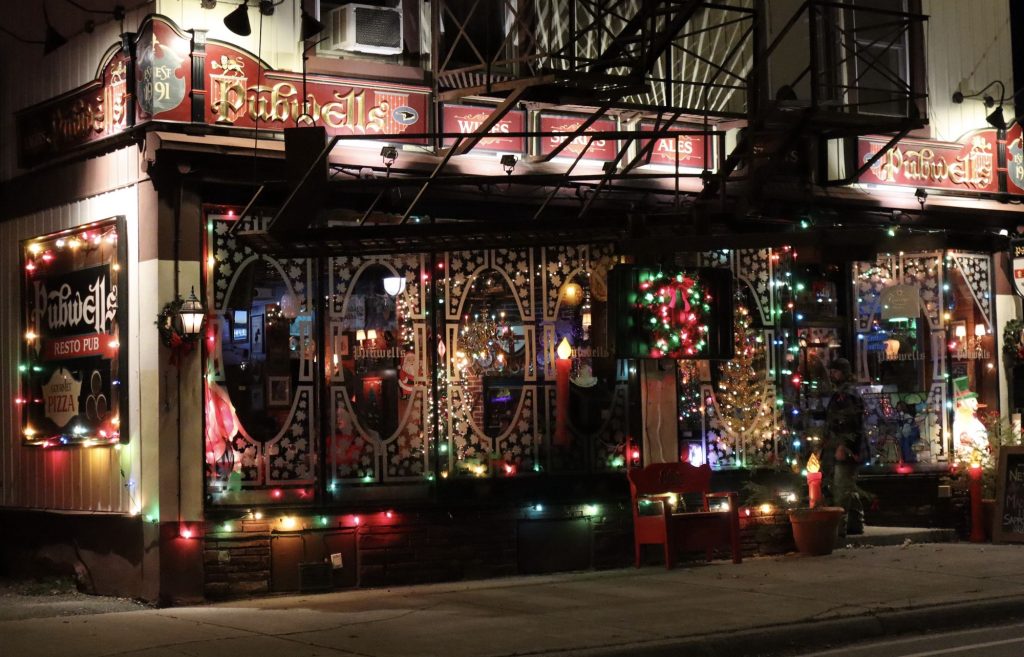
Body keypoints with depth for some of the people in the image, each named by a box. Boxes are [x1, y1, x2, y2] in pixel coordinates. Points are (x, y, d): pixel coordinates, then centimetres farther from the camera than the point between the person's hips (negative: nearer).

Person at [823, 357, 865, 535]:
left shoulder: (849, 395, -10)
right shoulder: (838, 394, 20)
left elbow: (853, 424, -19)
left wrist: (843, 447, -24)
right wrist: (828, 445, 22)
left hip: (844, 452, -10)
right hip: (836, 450, 10)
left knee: (842, 490, -11)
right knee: (849, 490, 13)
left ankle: (839, 526, -12)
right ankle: (856, 524, 19)